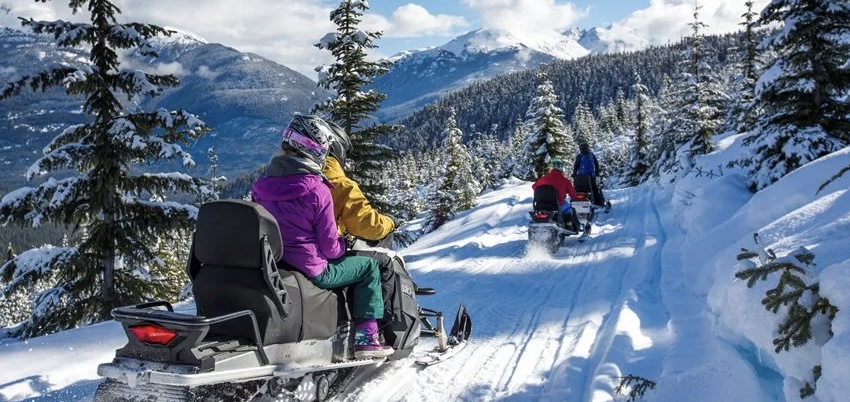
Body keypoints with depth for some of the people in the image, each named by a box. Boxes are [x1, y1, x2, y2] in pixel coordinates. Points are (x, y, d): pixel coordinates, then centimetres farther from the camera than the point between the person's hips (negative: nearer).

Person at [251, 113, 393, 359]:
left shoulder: (261, 185, 2)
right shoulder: (316, 190, -19)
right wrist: (342, 246, 8)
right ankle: (366, 338, 8)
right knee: (368, 266, 13)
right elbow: (330, 246, -14)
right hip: (310, 271, -7)